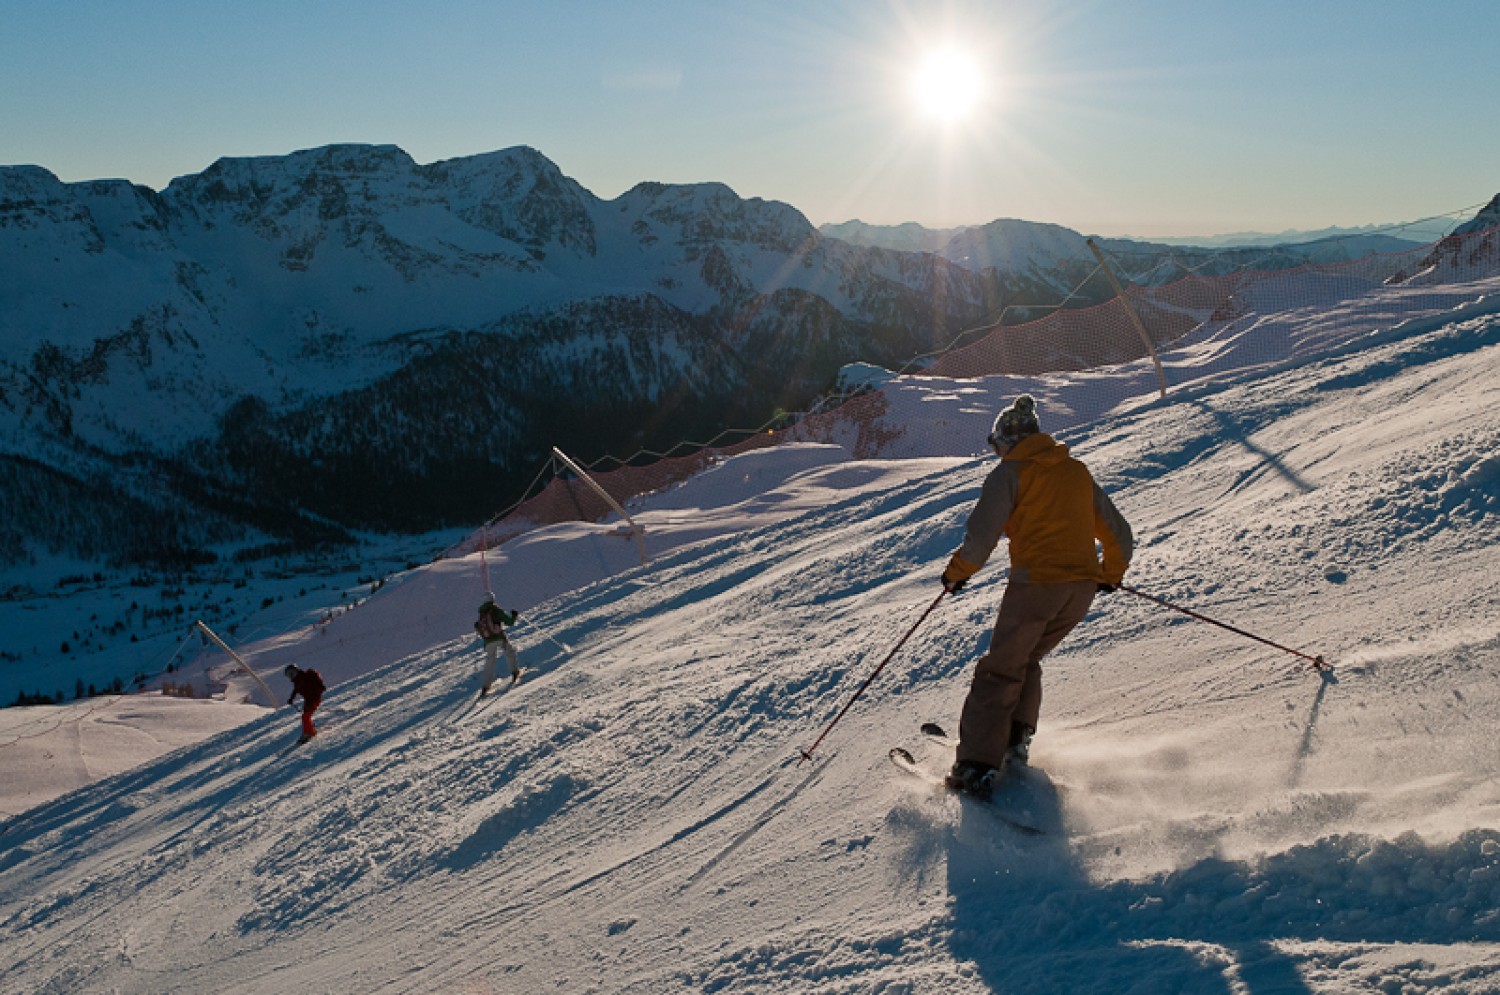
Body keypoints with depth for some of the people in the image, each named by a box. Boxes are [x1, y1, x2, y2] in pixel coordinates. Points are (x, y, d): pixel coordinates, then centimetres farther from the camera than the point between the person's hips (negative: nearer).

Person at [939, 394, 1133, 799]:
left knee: (1000, 671, 2)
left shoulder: (1011, 472, -1)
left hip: (1035, 583, -6)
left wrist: (957, 572, 6)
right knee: (1027, 660, 25)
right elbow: (1118, 533, 21)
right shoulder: (1078, 471, 17)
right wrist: (1111, 575, 37)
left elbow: (981, 536, -10)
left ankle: (978, 766, -4)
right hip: (1083, 587, 6)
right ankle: (1016, 740, 22)